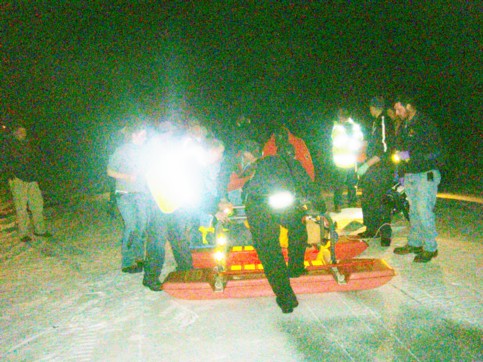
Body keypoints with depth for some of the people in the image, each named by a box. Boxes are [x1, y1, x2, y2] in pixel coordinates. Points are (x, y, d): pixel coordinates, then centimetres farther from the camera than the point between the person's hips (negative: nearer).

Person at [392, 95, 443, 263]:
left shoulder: (425, 124, -10)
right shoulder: (405, 126, 15)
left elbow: (436, 151, -16)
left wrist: (410, 155, -19)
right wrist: (401, 171, 19)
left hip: (425, 175, -8)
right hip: (410, 176, 8)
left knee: (424, 212, -8)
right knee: (414, 212, 12)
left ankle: (430, 248, 3)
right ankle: (414, 243, 21)